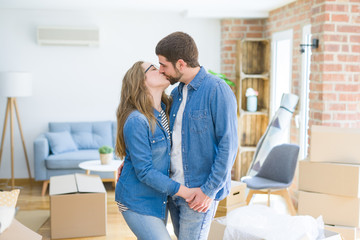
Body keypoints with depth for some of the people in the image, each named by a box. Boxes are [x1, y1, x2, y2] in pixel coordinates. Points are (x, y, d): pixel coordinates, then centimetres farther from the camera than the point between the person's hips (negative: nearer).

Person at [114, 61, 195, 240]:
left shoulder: (163, 111, 0)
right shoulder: (136, 120, -24)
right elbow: (144, 172, -23)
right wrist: (184, 192, -22)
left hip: (159, 198, 8)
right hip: (137, 201, -8)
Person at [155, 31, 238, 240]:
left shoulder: (217, 90, -14)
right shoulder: (176, 93, 10)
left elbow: (228, 145, -17)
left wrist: (210, 190, -17)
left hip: (200, 192, -8)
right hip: (174, 189, 8)